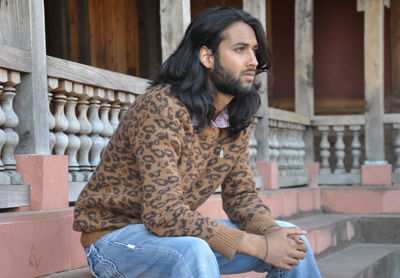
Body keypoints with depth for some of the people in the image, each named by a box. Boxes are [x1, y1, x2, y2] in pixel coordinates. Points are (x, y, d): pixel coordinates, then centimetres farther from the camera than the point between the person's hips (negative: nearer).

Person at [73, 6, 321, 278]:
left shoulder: (237, 120, 1)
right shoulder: (162, 108, -25)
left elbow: (241, 194, 5)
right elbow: (162, 213, -31)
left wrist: (271, 231, -18)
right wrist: (258, 246, -30)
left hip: (176, 230, 8)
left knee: (291, 240, -2)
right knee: (193, 252, -38)